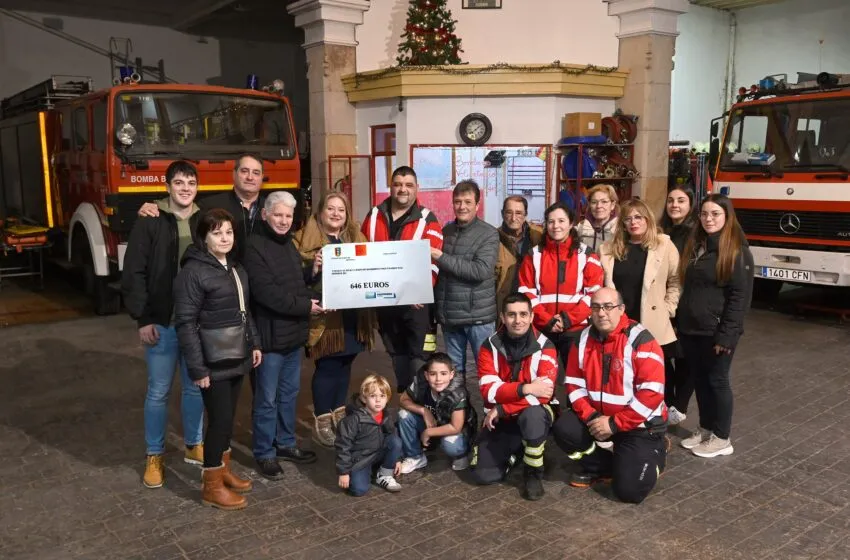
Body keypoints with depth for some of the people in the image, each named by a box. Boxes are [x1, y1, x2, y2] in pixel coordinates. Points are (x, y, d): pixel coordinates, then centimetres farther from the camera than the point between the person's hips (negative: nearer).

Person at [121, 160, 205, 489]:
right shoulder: (150, 222, -5)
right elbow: (133, 274, -5)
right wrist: (143, 319, -10)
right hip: (162, 323, -2)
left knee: (195, 387, 14)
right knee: (159, 391, 8)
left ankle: (194, 445, 31)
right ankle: (154, 455, 23)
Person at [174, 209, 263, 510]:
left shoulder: (237, 268, 11)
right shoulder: (193, 271, -15)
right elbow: (185, 322, -17)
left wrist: (254, 343, 12)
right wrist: (197, 367, -19)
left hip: (237, 356, 8)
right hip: (214, 360, -7)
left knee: (228, 415, 16)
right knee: (219, 418, -2)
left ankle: (224, 469, 32)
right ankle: (212, 486, 12)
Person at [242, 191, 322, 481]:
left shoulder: (289, 244, 13)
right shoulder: (255, 246, -14)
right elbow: (266, 292, -21)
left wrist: (311, 299, -1)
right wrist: (305, 306, -16)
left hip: (294, 332, 8)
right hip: (271, 334, -8)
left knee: (289, 393, 17)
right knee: (267, 398, 2)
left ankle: (285, 444, 31)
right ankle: (264, 454, 15)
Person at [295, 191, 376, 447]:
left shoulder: (355, 237, 16)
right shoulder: (306, 239, -3)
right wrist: (313, 269, -29)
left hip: (352, 313, 6)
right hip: (325, 315, -6)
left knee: (345, 364, 13)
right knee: (327, 367, -3)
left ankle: (339, 414, 28)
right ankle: (321, 422, 10)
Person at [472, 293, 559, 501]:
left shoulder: (544, 346, -14)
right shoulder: (490, 346, -8)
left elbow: (543, 394, -24)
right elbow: (489, 390, -18)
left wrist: (501, 409, -24)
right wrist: (526, 388, -31)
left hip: (535, 415, -2)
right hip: (501, 420, 2)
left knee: (532, 415, -39)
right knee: (483, 474, -11)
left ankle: (533, 473, -11)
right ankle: (514, 452, 22)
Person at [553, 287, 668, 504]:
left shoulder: (640, 340, -20)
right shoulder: (584, 339, -2)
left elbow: (652, 393, -23)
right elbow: (575, 384, 1)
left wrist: (615, 424, -22)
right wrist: (591, 417, -15)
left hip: (640, 424, -5)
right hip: (598, 415, 5)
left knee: (629, 490, -13)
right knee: (563, 429, -18)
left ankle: (653, 454, 19)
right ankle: (600, 466, 9)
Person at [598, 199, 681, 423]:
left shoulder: (664, 246, -2)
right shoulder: (609, 248, 6)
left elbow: (676, 281, 1)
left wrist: (667, 309, -5)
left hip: (653, 325, -2)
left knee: (661, 373, 10)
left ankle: (665, 416, 29)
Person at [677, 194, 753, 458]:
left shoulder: (737, 251, -11)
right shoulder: (695, 245, 10)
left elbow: (740, 296, -15)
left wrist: (726, 334, -19)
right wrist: (681, 323, 9)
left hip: (717, 331, -6)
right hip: (691, 329, 7)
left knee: (717, 380, 3)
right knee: (699, 380, 14)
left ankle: (721, 438, 17)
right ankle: (705, 429, 28)